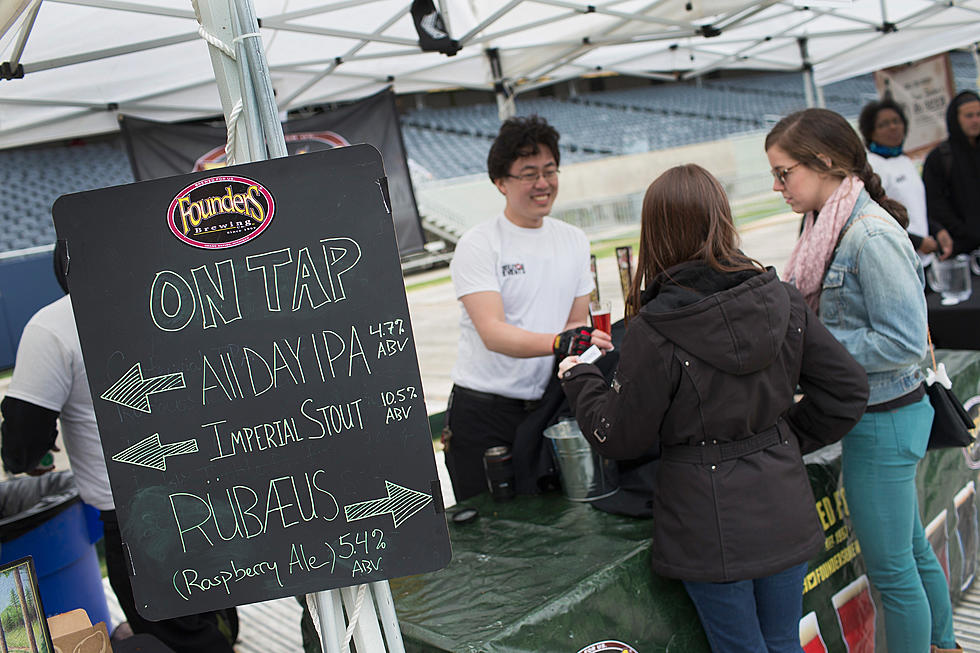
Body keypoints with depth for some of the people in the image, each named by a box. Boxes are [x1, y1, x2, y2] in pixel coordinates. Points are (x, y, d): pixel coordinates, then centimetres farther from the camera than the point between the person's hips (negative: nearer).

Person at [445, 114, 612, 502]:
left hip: (548, 409, 5)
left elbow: (577, 321, 14)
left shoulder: (574, 241, 9)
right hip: (483, 414, -4)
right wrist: (558, 342, -37)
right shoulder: (478, 246, -10)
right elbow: (493, 333, -22)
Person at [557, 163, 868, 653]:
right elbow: (847, 387, 3)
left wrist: (577, 378, 7)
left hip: (712, 526, -5)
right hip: (784, 514, 5)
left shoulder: (652, 332, -19)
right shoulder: (780, 299, -4)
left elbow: (621, 438, -9)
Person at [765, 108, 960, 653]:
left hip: (882, 421, -9)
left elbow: (904, 342, -24)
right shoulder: (834, 226, 8)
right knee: (913, 550, 24)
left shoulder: (873, 235, -21)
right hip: (878, 416, 9)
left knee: (890, 567, 5)